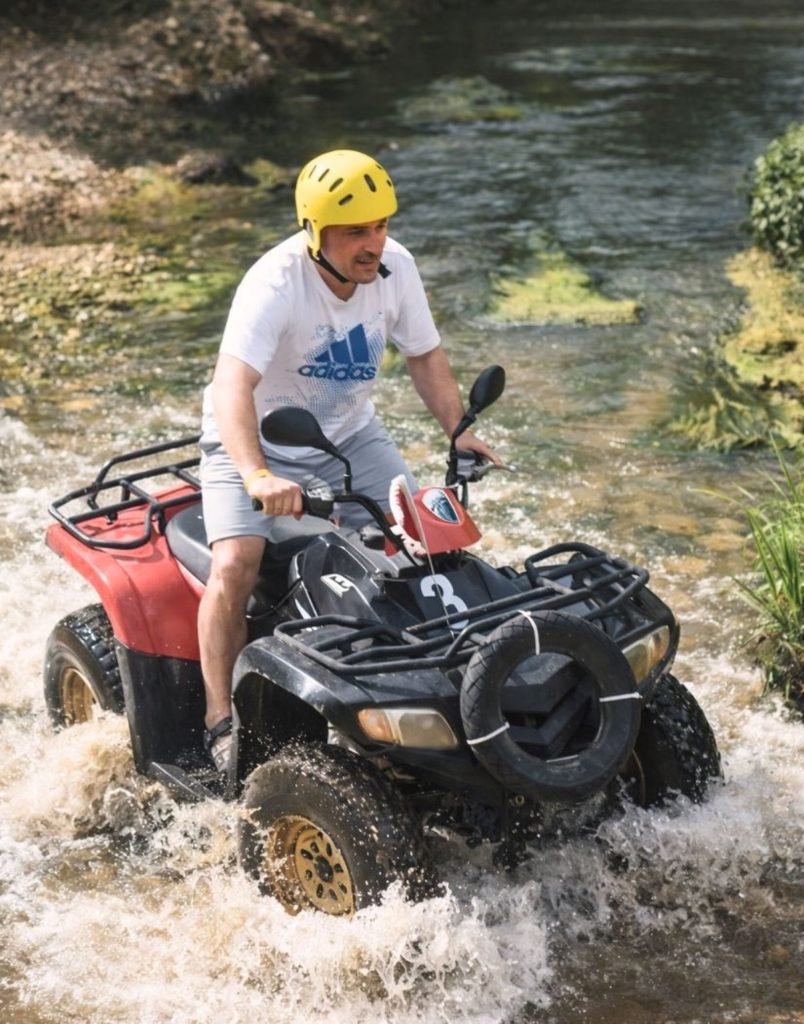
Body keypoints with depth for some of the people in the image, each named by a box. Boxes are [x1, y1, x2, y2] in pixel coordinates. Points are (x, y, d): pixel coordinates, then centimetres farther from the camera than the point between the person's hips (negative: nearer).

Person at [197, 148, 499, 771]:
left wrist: (458, 430, -10)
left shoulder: (395, 267, -11)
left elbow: (424, 354, 4)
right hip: (254, 445, -5)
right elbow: (231, 388, -42)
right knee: (235, 564, -25)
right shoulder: (275, 284, -29)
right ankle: (222, 720, -10)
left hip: (350, 437, 5)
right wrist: (258, 476, -57)